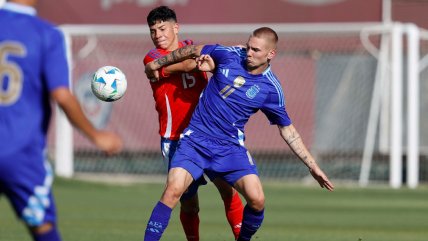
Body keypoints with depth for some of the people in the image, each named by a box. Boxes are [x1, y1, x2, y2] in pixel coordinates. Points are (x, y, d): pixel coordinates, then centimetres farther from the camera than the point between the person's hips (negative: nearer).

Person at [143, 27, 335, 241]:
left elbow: (287, 130, 6)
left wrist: (312, 166, 4)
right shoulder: (230, 55, -5)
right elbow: (193, 51, 12)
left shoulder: (270, 89, -5)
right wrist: (157, 63, 21)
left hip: (230, 147, 0)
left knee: (256, 199, -16)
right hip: (196, 139, 0)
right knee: (173, 190, -21)